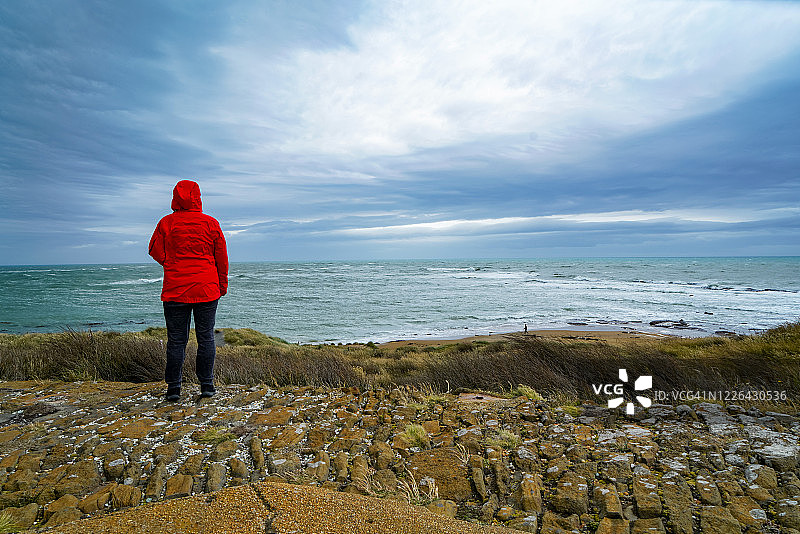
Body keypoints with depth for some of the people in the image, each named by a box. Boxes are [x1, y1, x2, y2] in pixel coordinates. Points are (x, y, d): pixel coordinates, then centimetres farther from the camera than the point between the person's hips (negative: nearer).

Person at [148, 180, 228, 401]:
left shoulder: (166, 223, -1)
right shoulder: (211, 223, 0)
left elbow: (156, 251, 3)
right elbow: (222, 258, 4)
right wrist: (222, 284, 14)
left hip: (175, 290, 0)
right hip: (207, 290, 0)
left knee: (176, 339, 7)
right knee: (206, 337, 7)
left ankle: (173, 387, 12)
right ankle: (206, 385, 12)